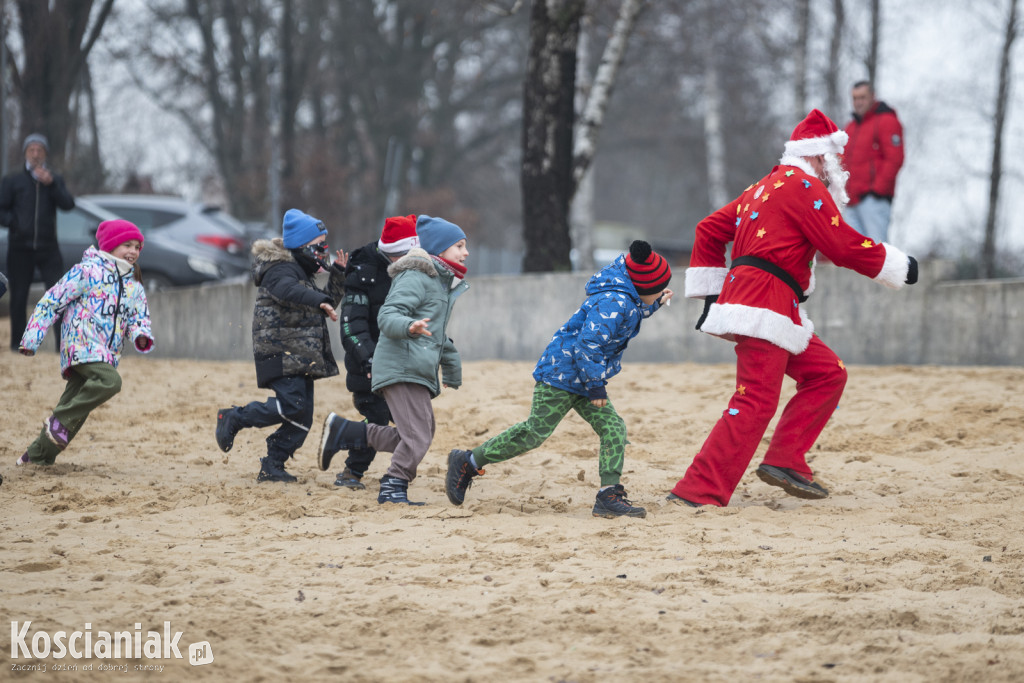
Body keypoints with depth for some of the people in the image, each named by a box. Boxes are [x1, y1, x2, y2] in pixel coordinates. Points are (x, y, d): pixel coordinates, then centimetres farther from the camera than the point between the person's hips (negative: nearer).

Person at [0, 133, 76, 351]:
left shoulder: (54, 180, 10)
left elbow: (68, 204, -4)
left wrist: (51, 184, -17)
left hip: (48, 248, 0)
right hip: (20, 249, 0)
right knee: (18, 298, 3)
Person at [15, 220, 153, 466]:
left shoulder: (134, 286, 18)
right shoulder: (88, 271, -3)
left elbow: (139, 319, 18)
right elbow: (52, 301, -3)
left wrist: (141, 337, -8)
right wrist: (32, 337, -7)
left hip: (107, 355, 7)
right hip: (82, 345, -7)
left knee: (76, 406, 6)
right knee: (109, 381, -30)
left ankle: (38, 454, 15)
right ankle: (60, 421, -20)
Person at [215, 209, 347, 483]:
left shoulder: (302, 272, 23)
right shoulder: (281, 270, -10)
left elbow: (330, 301, 31)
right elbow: (288, 290, -34)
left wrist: (337, 275, 18)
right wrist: (320, 301, -47)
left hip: (301, 356, 10)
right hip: (281, 354, -10)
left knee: (302, 418, 3)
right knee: (292, 405, -22)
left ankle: (272, 466, 9)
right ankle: (233, 419, -5)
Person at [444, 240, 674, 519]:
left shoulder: (626, 297, 8)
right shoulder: (613, 302, -24)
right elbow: (589, 344, -27)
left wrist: (654, 303, 19)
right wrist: (596, 385, -20)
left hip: (581, 379, 10)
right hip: (561, 373, -10)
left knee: (613, 428, 0)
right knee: (535, 431, -8)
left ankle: (610, 495, -5)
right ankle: (467, 462, 3)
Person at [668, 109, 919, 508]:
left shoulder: (766, 187, 24)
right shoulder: (805, 186, -5)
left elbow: (710, 230, 23)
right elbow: (843, 246, -11)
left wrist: (709, 293, 22)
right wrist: (900, 267, 1)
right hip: (765, 304, -10)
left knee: (826, 373, 13)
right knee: (755, 402, -16)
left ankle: (784, 461, 7)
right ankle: (697, 493, -22)